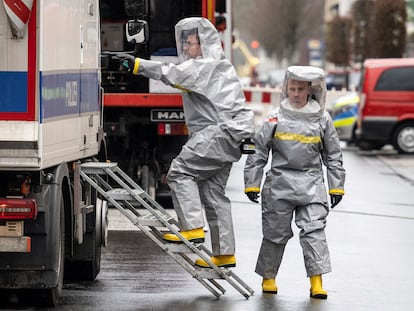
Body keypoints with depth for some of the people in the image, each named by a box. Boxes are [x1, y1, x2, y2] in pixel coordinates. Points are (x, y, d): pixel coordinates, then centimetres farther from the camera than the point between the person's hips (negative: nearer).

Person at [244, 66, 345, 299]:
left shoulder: (322, 119, 5)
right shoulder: (276, 119, 2)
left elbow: (333, 155, 12)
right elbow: (258, 152, 5)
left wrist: (337, 186, 9)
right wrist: (252, 183, 2)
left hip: (311, 185, 0)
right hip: (280, 183, 0)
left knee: (314, 230, -9)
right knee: (276, 232, 7)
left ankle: (317, 282, -11)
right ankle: (269, 277, 22)